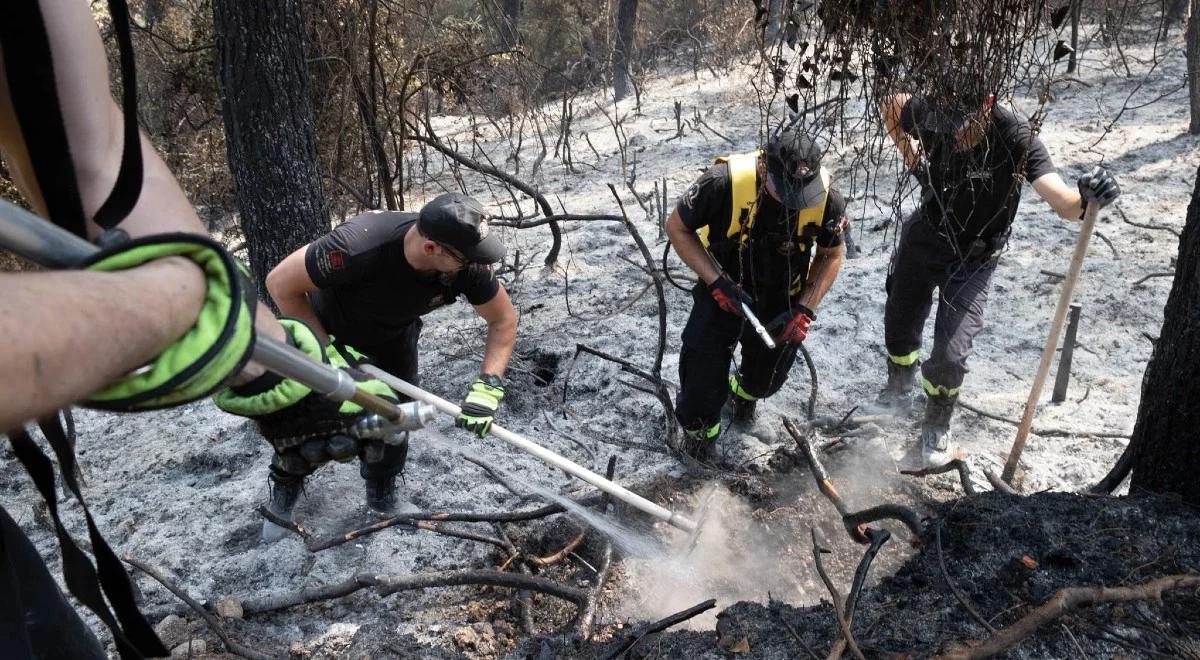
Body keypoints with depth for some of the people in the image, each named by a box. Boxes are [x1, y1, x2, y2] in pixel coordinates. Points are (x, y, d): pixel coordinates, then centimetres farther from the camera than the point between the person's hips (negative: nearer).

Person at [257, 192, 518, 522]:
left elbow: (504, 320, -17)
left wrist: (488, 386, -29)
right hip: (329, 325, -2)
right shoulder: (359, 246, -44)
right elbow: (280, 283, -30)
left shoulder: (467, 263, -32)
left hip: (395, 334, 3)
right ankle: (287, 481, 35)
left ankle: (382, 488, 28)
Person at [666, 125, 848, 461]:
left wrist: (804, 310, -16)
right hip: (723, 290, -2)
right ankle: (698, 427, 25)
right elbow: (677, 227, -17)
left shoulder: (828, 198, -24)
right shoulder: (724, 182, -33)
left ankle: (744, 390, 55)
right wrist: (717, 281, -25)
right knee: (703, 366, -10)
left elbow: (832, 255, -5)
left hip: (781, 299, 3)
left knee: (767, 379, 16)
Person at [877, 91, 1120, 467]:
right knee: (899, 328, 17)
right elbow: (890, 105, 4)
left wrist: (1086, 200, -60)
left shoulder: (1015, 136, -29)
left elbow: (1064, 204, -39)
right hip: (924, 236, 3)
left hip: (973, 260, -3)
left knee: (950, 355, -9)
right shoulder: (928, 114, -20)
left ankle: (936, 431, 19)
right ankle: (900, 389, 49)